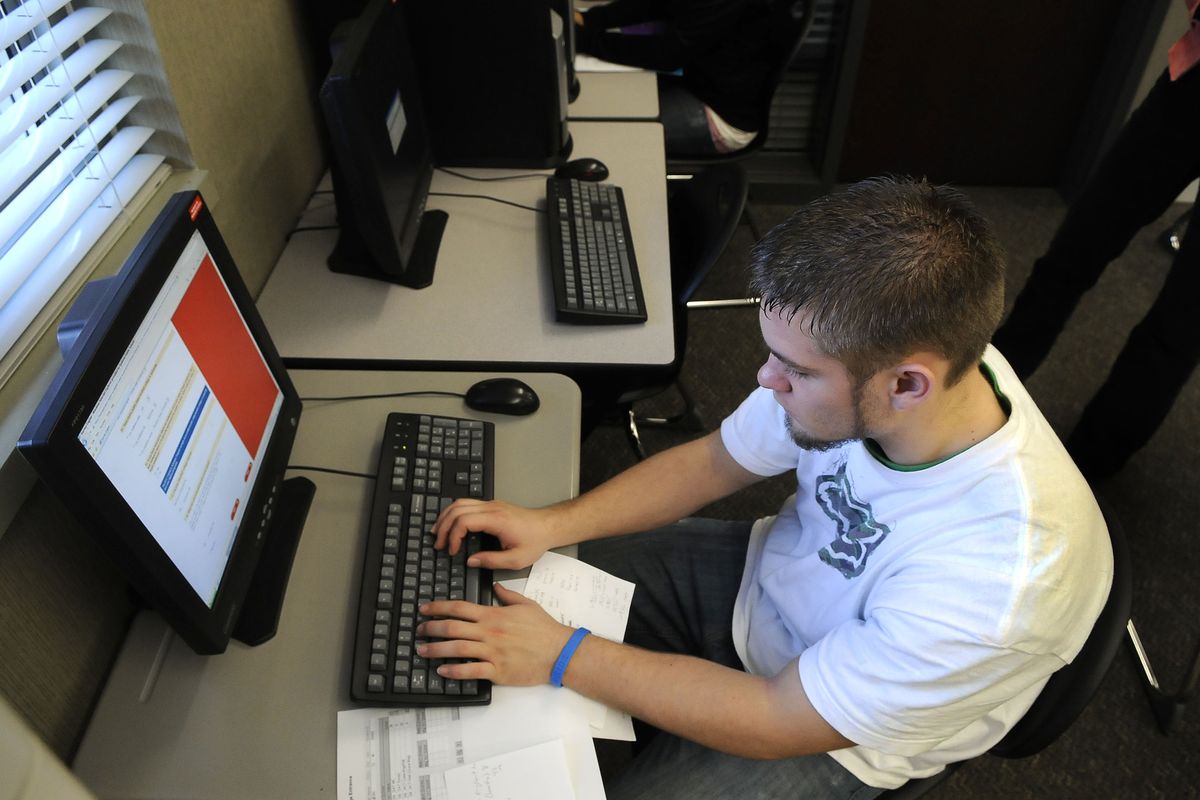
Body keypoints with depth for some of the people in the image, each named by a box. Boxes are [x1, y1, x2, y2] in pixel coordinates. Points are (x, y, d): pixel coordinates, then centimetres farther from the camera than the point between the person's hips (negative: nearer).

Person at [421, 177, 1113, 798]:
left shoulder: (998, 576, -39)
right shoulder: (856, 360, -24)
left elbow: (778, 721, -27)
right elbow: (712, 462, -7)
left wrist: (563, 657, -24)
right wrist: (554, 524, -17)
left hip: (828, 736, -4)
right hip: (764, 572, 5)